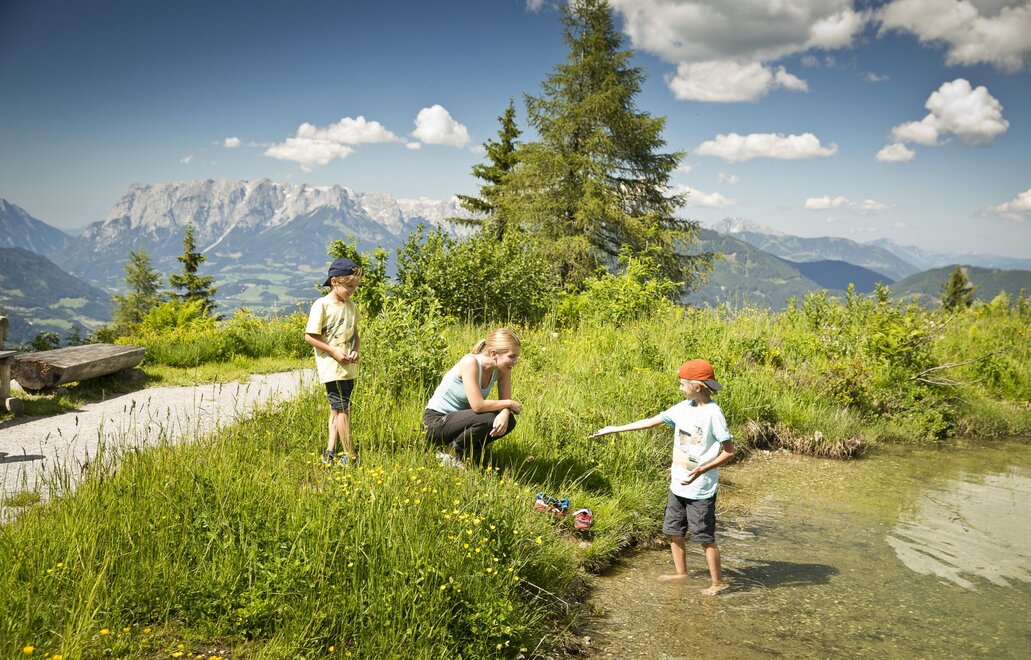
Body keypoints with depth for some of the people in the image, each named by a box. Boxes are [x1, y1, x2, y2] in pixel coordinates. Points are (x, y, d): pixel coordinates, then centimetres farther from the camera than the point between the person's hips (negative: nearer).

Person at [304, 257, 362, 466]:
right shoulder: (321, 305, -12)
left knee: (337, 409, 11)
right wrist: (334, 351, -17)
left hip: (348, 367, 8)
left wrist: (355, 351, 0)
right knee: (343, 408, -6)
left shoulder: (351, 306, 9)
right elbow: (310, 336, -13)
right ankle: (350, 456, 1)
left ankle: (330, 452, 19)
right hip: (331, 367, -7)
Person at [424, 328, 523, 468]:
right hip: (436, 421, -7)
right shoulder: (470, 363, -28)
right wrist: (510, 404, -19)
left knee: (508, 421, -11)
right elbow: (478, 405, -33)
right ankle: (450, 452, -6)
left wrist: (505, 413, -27)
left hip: (459, 417, 7)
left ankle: (467, 450, 6)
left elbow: (505, 400, -2)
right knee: (487, 419, -30)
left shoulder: (502, 369, -6)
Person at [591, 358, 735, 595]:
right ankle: (681, 572, 35)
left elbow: (729, 451, -15)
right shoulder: (684, 408, 3)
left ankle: (718, 582, 17)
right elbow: (652, 421, 9)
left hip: (700, 490, -8)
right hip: (678, 485, 8)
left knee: (704, 537, 2)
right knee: (673, 531, 17)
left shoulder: (713, 414, -17)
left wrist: (702, 470, -25)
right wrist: (615, 429, 9)